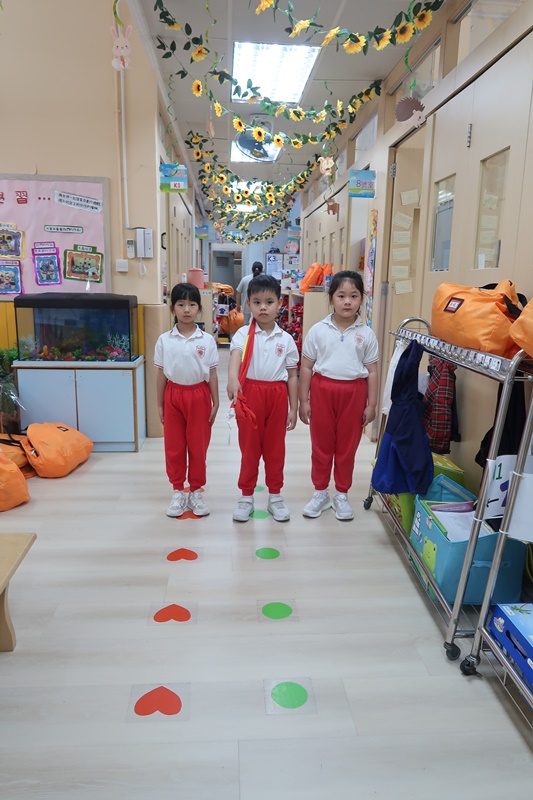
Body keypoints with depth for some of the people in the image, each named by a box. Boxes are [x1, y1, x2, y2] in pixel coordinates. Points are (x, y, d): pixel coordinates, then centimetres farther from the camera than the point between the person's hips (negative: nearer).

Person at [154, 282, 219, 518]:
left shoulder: (207, 340, -3)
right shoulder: (164, 340, -1)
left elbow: (212, 374, 1)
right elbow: (161, 374, 4)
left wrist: (215, 403, 0)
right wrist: (160, 404, 4)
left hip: (199, 395, -1)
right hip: (174, 395, 1)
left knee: (198, 446, 7)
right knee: (174, 446, 8)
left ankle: (196, 492, 22)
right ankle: (178, 492, 23)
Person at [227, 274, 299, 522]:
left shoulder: (286, 339, 4)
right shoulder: (243, 334, -3)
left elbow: (292, 376, 7)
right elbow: (235, 356, -24)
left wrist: (293, 408, 4)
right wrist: (232, 379, -45)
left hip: (277, 395, 2)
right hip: (250, 393, -2)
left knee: (275, 448, 12)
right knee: (249, 447, 8)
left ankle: (275, 496, 27)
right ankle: (246, 497, 22)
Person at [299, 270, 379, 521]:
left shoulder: (366, 334, 0)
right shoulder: (318, 330, -2)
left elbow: (372, 371, 3)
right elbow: (306, 367, 1)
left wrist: (371, 404, 0)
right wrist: (303, 400, -1)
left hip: (353, 392, 0)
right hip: (322, 389, 0)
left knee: (347, 446, 10)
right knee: (321, 444, 10)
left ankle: (342, 495, 27)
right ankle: (320, 492, 26)